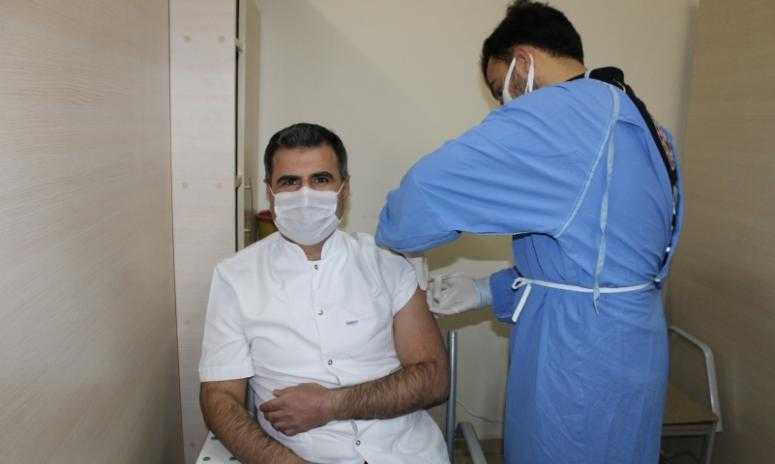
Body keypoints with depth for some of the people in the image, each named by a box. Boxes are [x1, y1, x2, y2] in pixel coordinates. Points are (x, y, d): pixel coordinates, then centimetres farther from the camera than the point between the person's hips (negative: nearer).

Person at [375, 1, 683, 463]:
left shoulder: (561, 111, -20)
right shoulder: (636, 117, 10)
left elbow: (432, 184, -26)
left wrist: (399, 235, -4)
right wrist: (488, 291, 9)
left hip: (580, 361, -9)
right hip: (628, 347, 9)